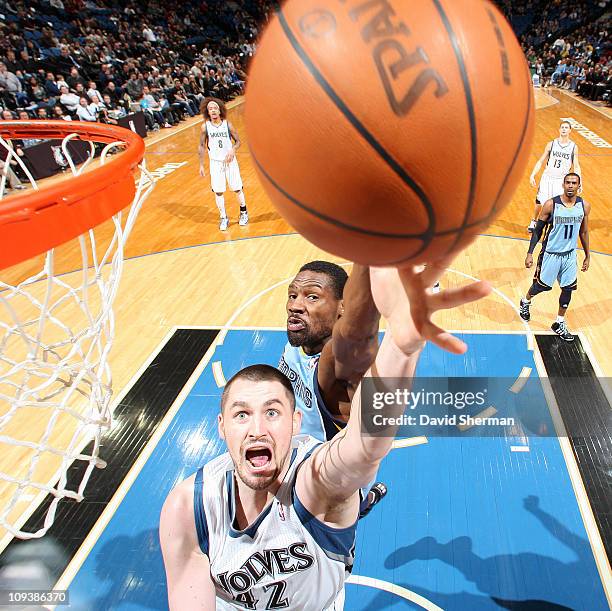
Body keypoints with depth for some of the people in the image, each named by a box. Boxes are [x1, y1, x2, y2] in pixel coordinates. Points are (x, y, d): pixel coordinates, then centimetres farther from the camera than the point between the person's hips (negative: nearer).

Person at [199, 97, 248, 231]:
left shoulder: (228, 125, -7)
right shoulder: (205, 127, -6)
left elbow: (238, 141, 1)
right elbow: (201, 146, 1)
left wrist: (233, 150, -21)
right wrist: (201, 165, -1)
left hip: (230, 161, 0)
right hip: (215, 163, 0)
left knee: (237, 188, 6)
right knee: (218, 192, 1)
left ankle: (244, 212, 28)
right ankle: (223, 218, 15)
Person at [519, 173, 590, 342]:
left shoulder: (584, 206, -4)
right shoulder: (551, 204, -15)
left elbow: (583, 232, 7)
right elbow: (538, 230, -7)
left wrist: (587, 256, 10)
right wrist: (530, 253, -11)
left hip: (570, 255, 4)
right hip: (551, 253, -4)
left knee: (568, 289, 7)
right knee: (542, 285, 9)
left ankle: (559, 323, 23)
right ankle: (525, 302, 42)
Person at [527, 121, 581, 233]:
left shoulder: (574, 147, -1)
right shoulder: (551, 144, -1)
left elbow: (576, 167, 2)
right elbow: (540, 161, 4)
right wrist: (533, 175, -6)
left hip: (562, 180, -1)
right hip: (547, 178, 1)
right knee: (539, 202, 8)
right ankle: (534, 222, 32)